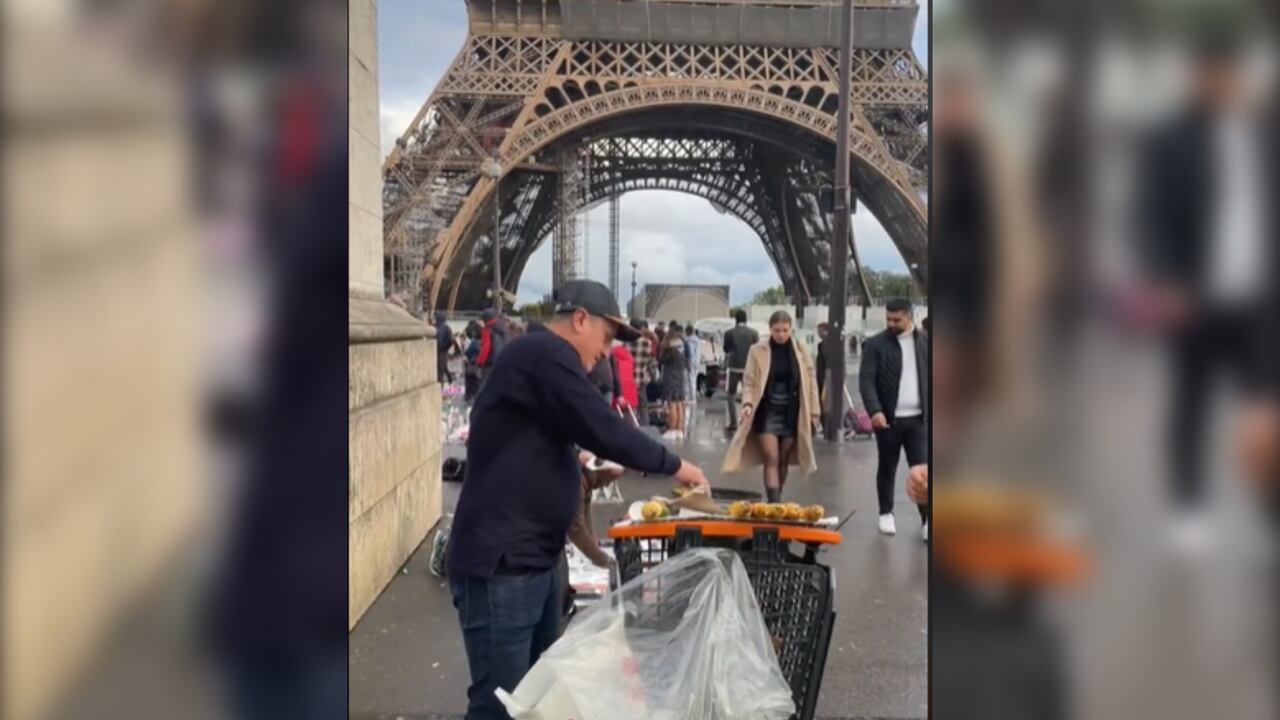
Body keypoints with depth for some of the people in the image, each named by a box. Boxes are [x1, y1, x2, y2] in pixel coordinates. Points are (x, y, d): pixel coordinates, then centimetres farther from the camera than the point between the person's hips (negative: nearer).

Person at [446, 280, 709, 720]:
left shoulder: (540, 360, 19)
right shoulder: (546, 353, -13)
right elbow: (602, 430, -17)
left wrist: (583, 468, 12)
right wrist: (674, 465, -5)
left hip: (534, 557, 11)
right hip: (500, 562, -11)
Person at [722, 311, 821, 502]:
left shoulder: (800, 350, 0)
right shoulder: (758, 350, -5)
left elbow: (810, 381, 5)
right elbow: (749, 381, -3)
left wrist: (813, 411, 2)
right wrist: (747, 403, -20)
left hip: (791, 412, 2)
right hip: (767, 411, -2)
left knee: (783, 460, 9)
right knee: (771, 458, -10)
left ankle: (775, 501, 23)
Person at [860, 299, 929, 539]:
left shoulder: (925, 341, 6)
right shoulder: (876, 344, -3)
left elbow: (929, 377, 10)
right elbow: (866, 380, -10)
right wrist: (875, 411, -23)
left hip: (918, 418, 1)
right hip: (888, 417, -1)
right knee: (887, 468, 10)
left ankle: (927, 519, 5)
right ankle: (886, 514, 25)